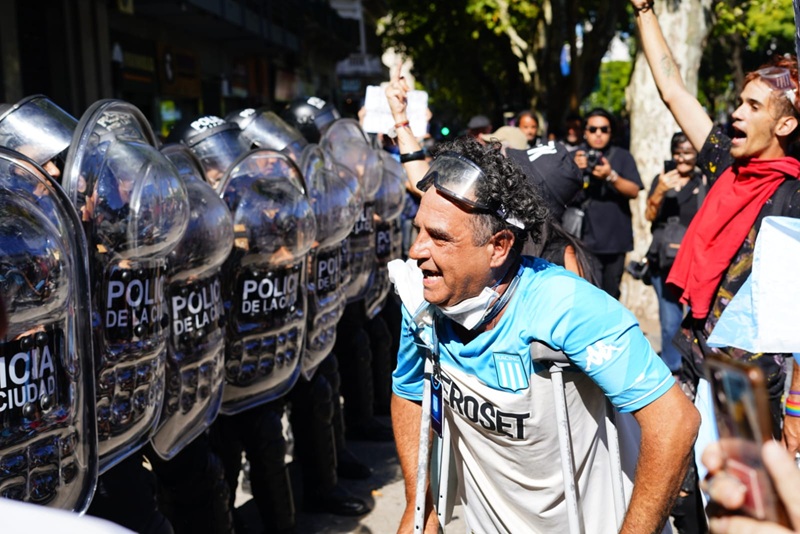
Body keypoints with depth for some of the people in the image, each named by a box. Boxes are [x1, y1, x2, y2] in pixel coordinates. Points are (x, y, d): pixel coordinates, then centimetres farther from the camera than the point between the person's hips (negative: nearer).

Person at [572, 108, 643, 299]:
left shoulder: (622, 157, 9)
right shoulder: (575, 157, 8)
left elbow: (634, 191, -3)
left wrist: (611, 176, -20)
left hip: (615, 239, 2)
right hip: (584, 240, -1)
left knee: (611, 296, 7)